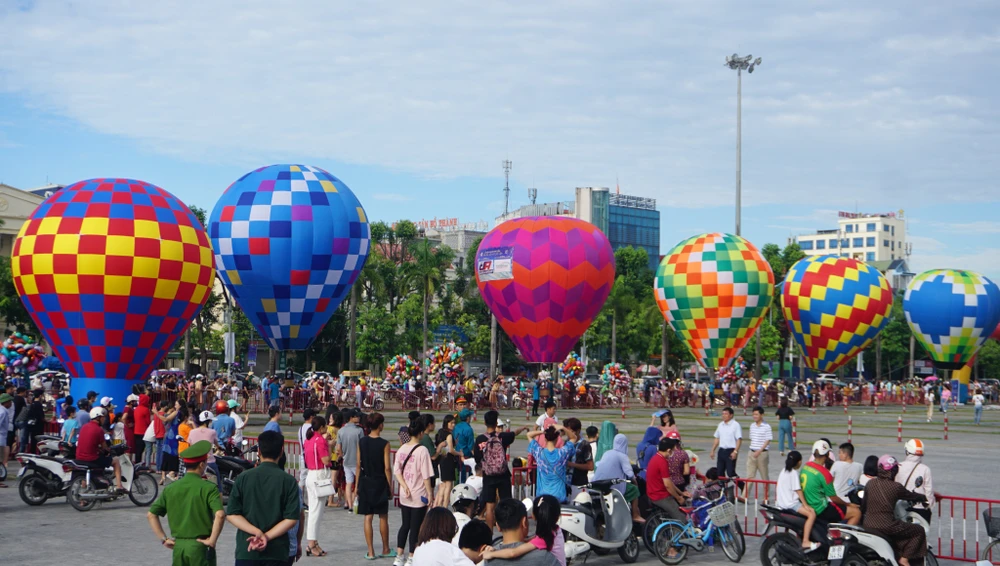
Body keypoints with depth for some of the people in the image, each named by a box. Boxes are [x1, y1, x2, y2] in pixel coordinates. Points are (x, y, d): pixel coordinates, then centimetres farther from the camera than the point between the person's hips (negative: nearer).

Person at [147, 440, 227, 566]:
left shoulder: (170, 488, 5)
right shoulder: (208, 488, -10)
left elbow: (151, 514, 7)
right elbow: (220, 514, -24)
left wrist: (163, 539, 7)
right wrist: (212, 540, -14)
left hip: (178, 546, 4)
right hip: (200, 546, -4)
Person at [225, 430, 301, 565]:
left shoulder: (243, 478, 0)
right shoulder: (289, 481, -3)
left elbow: (231, 514, -4)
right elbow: (291, 519, -9)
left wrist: (257, 533, -10)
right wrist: (267, 537, -11)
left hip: (246, 550, 1)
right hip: (277, 552, -1)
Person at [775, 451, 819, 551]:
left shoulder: (784, 471, 18)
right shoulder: (794, 473, -11)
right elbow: (798, 490, -15)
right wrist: (805, 505, -13)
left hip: (782, 502, 10)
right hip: (790, 503, -10)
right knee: (812, 514, -21)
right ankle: (805, 542, -29)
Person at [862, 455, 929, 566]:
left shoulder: (870, 483, 3)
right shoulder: (896, 487, -10)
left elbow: (864, 503, 11)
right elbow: (911, 496, 6)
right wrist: (925, 498, 26)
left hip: (868, 526, 7)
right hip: (887, 527, -6)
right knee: (919, 531, 10)